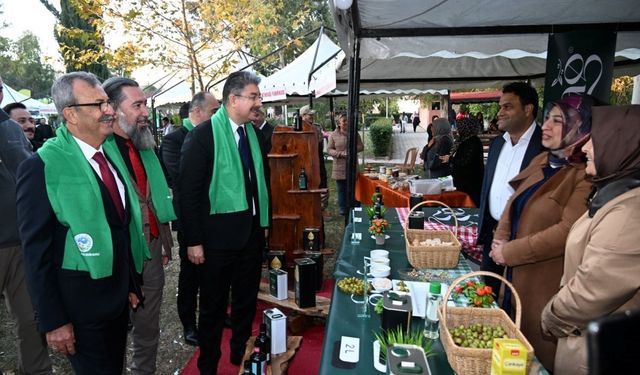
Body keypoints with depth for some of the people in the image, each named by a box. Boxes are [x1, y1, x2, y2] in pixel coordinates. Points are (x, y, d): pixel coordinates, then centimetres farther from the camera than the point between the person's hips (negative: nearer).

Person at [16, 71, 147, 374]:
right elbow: (37, 251, -14)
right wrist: (53, 321, -12)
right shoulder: (41, 167, -17)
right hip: (81, 303, -6)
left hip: (120, 293, 6)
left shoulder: (112, 150, 3)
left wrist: (131, 284, 13)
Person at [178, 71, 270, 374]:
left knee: (247, 302, 19)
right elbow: (188, 191, -14)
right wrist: (193, 241, -14)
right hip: (217, 236, -5)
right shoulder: (202, 135, -13)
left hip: (252, 233, 6)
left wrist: (265, 222, 13)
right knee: (213, 307, 12)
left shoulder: (254, 133, 5)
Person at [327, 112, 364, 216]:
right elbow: (329, 149, -2)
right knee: (342, 189, 6)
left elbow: (361, 146, 6)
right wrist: (340, 153, -18)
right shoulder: (333, 135, 0)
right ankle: (343, 208, 16)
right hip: (339, 166, -1)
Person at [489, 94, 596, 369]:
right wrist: (500, 240, -4)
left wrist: (509, 252, -18)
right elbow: (514, 203, 13)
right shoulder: (541, 162, 9)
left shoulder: (587, 175, -16)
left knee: (536, 358, 10)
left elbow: (568, 231, -25)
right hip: (516, 275, 7)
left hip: (547, 284, -7)